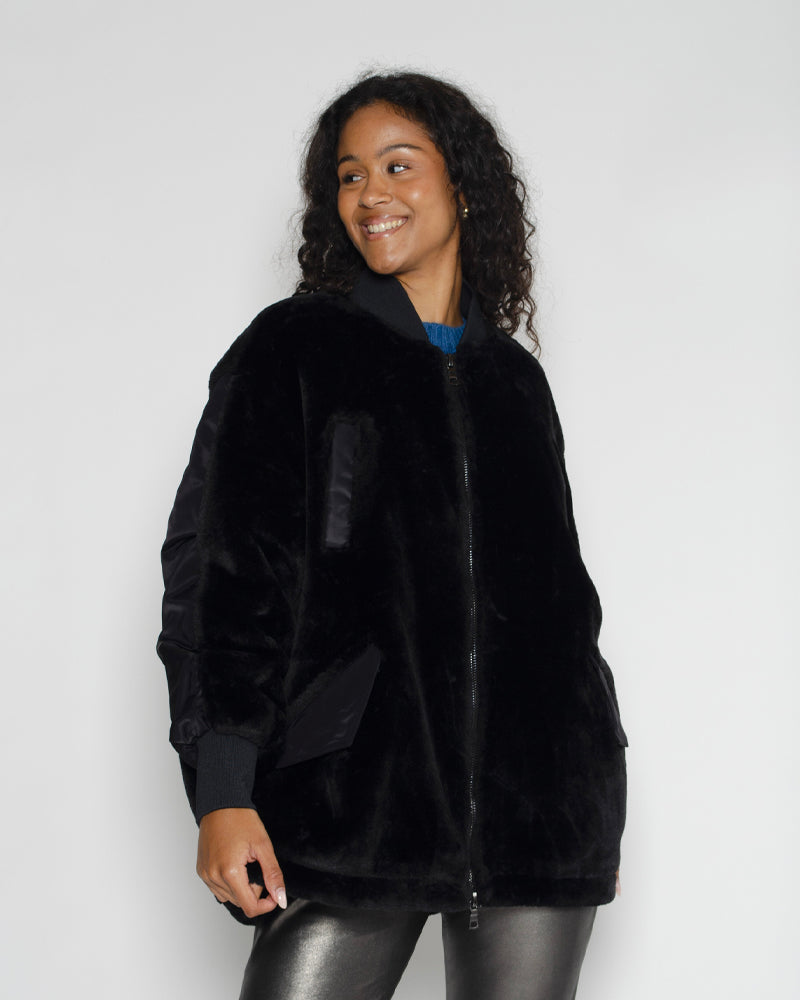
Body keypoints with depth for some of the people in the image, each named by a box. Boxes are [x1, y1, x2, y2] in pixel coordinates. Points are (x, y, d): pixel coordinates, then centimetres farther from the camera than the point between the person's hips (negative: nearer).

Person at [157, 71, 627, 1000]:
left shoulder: (516, 380, 17)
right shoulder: (292, 350, 6)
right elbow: (217, 569, -1)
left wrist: (596, 790, 17)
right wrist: (223, 790, -11)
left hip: (537, 808, 3)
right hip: (353, 801, -3)